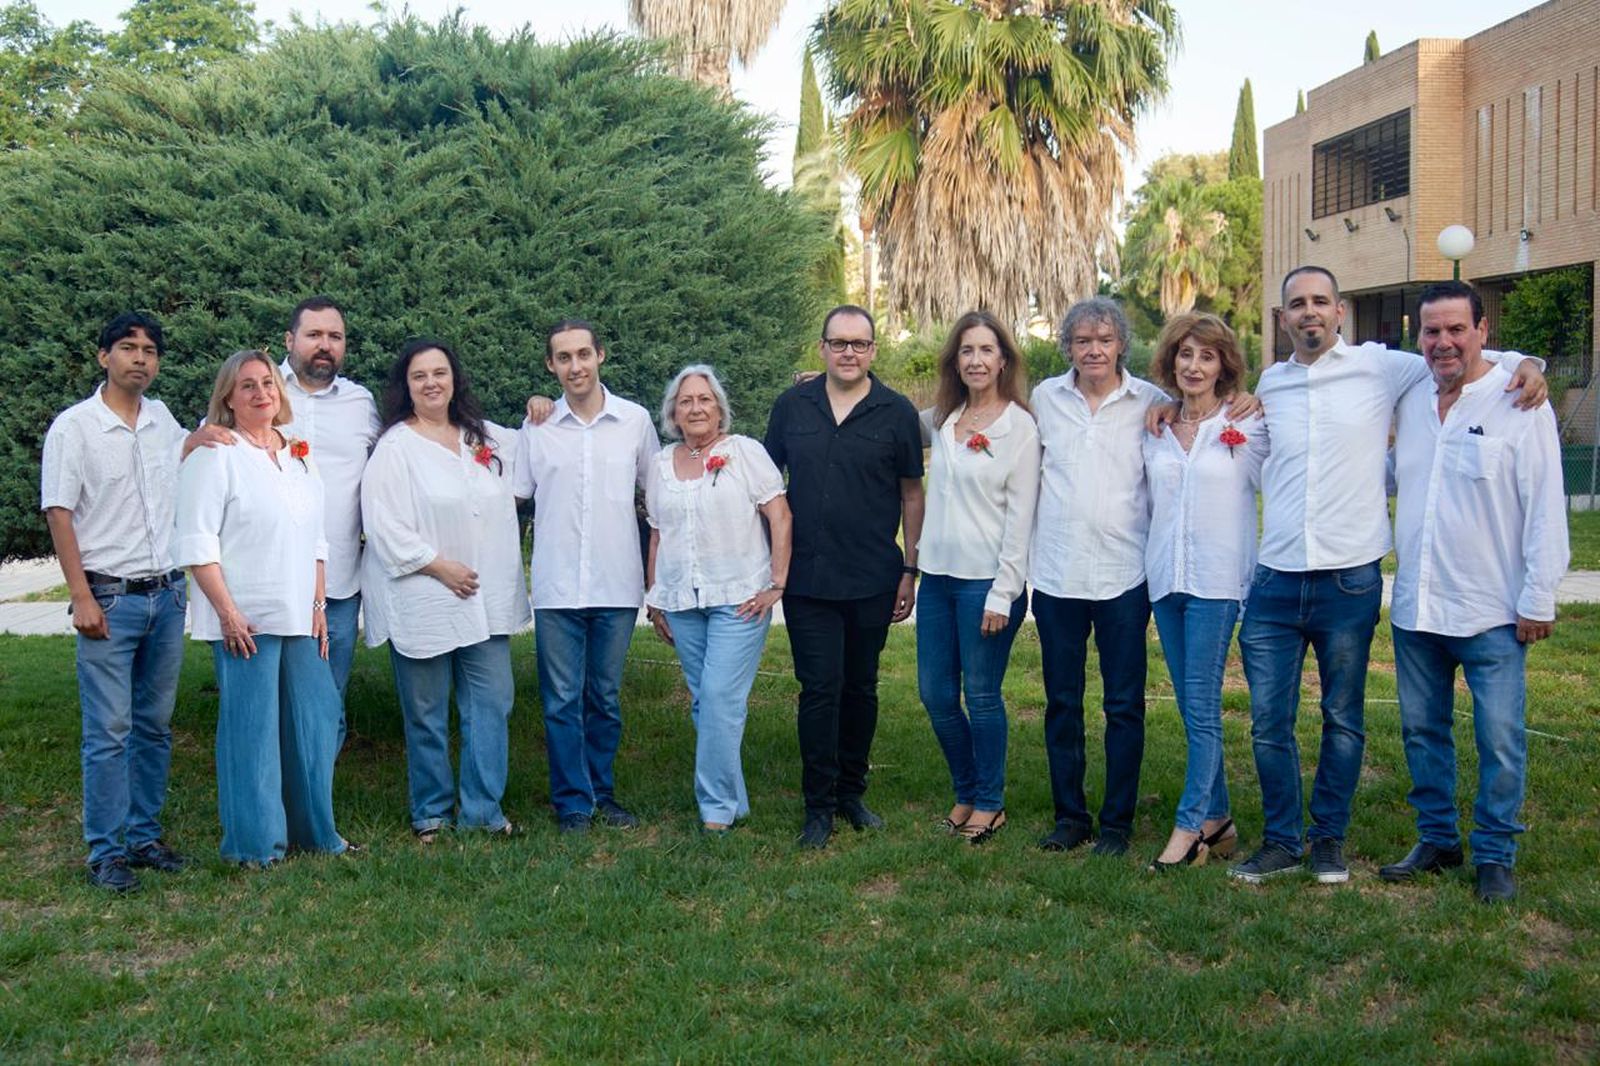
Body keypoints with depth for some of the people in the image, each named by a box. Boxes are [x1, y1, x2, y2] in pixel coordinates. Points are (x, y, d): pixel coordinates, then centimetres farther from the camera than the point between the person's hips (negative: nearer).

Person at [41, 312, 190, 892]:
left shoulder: (163, 419, 9)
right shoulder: (73, 426, -5)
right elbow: (58, 514, -7)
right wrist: (82, 598, -13)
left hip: (167, 595, 5)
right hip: (110, 598, -5)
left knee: (155, 725, 10)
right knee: (109, 730, -4)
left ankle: (143, 836, 21)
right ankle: (106, 854, 5)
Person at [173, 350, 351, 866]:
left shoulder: (299, 455, 15)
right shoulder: (215, 455, -5)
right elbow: (197, 543, -11)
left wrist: (319, 604, 11)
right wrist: (227, 613, -16)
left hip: (300, 617, 7)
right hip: (246, 620, -6)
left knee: (316, 720, 10)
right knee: (251, 727, -1)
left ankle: (312, 829, 24)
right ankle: (253, 842, 10)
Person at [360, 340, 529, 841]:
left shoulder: (487, 438, 13)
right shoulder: (394, 447, -5)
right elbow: (384, 524, -13)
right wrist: (439, 566, -14)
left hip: (487, 599, 5)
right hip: (423, 601, -5)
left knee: (492, 703, 2)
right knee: (426, 713, 4)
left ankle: (481, 809, 12)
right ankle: (431, 812, 19)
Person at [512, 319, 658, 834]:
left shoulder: (635, 420, 3)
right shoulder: (536, 428, 2)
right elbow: (512, 497, 9)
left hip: (618, 585, 1)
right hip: (557, 588, 0)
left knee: (606, 697, 11)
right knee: (562, 699, 3)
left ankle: (602, 791, 24)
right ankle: (572, 801, 12)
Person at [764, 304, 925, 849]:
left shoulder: (896, 412, 1)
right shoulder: (792, 406, 4)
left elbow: (912, 494, 5)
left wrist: (910, 569, 2)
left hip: (873, 579, 0)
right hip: (807, 577, 0)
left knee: (861, 688, 11)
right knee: (820, 689, -3)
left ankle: (851, 790, 26)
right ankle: (818, 804, 7)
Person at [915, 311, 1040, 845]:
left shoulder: (1020, 428, -8)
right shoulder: (943, 420, 9)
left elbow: (1020, 517, -10)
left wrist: (1003, 594, -13)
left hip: (986, 580, -6)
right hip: (938, 575, 6)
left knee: (981, 695, 2)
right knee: (935, 694, 10)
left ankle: (991, 803, 19)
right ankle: (966, 793, 28)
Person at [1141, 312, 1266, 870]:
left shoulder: (1246, 429, -1)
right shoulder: (1155, 430, 12)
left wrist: (1264, 415, -8)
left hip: (1217, 579, -5)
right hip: (1165, 579, 5)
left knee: (1201, 708, -6)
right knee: (1192, 709, 9)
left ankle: (1190, 825, 1)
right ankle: (1216, 820, 19)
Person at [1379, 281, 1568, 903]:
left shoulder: (1519, 404, -7)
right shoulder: (1409, 402, 8)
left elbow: (1546, 509, -8)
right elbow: (1382, 477, 22)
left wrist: (1538, 599, -10)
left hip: (1491, 613, -5)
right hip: (1415, 609, 5)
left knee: (1499, 740, 1)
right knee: (1422, 731, 13)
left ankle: (1495, 855, 16)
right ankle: (1437, 840, 28)